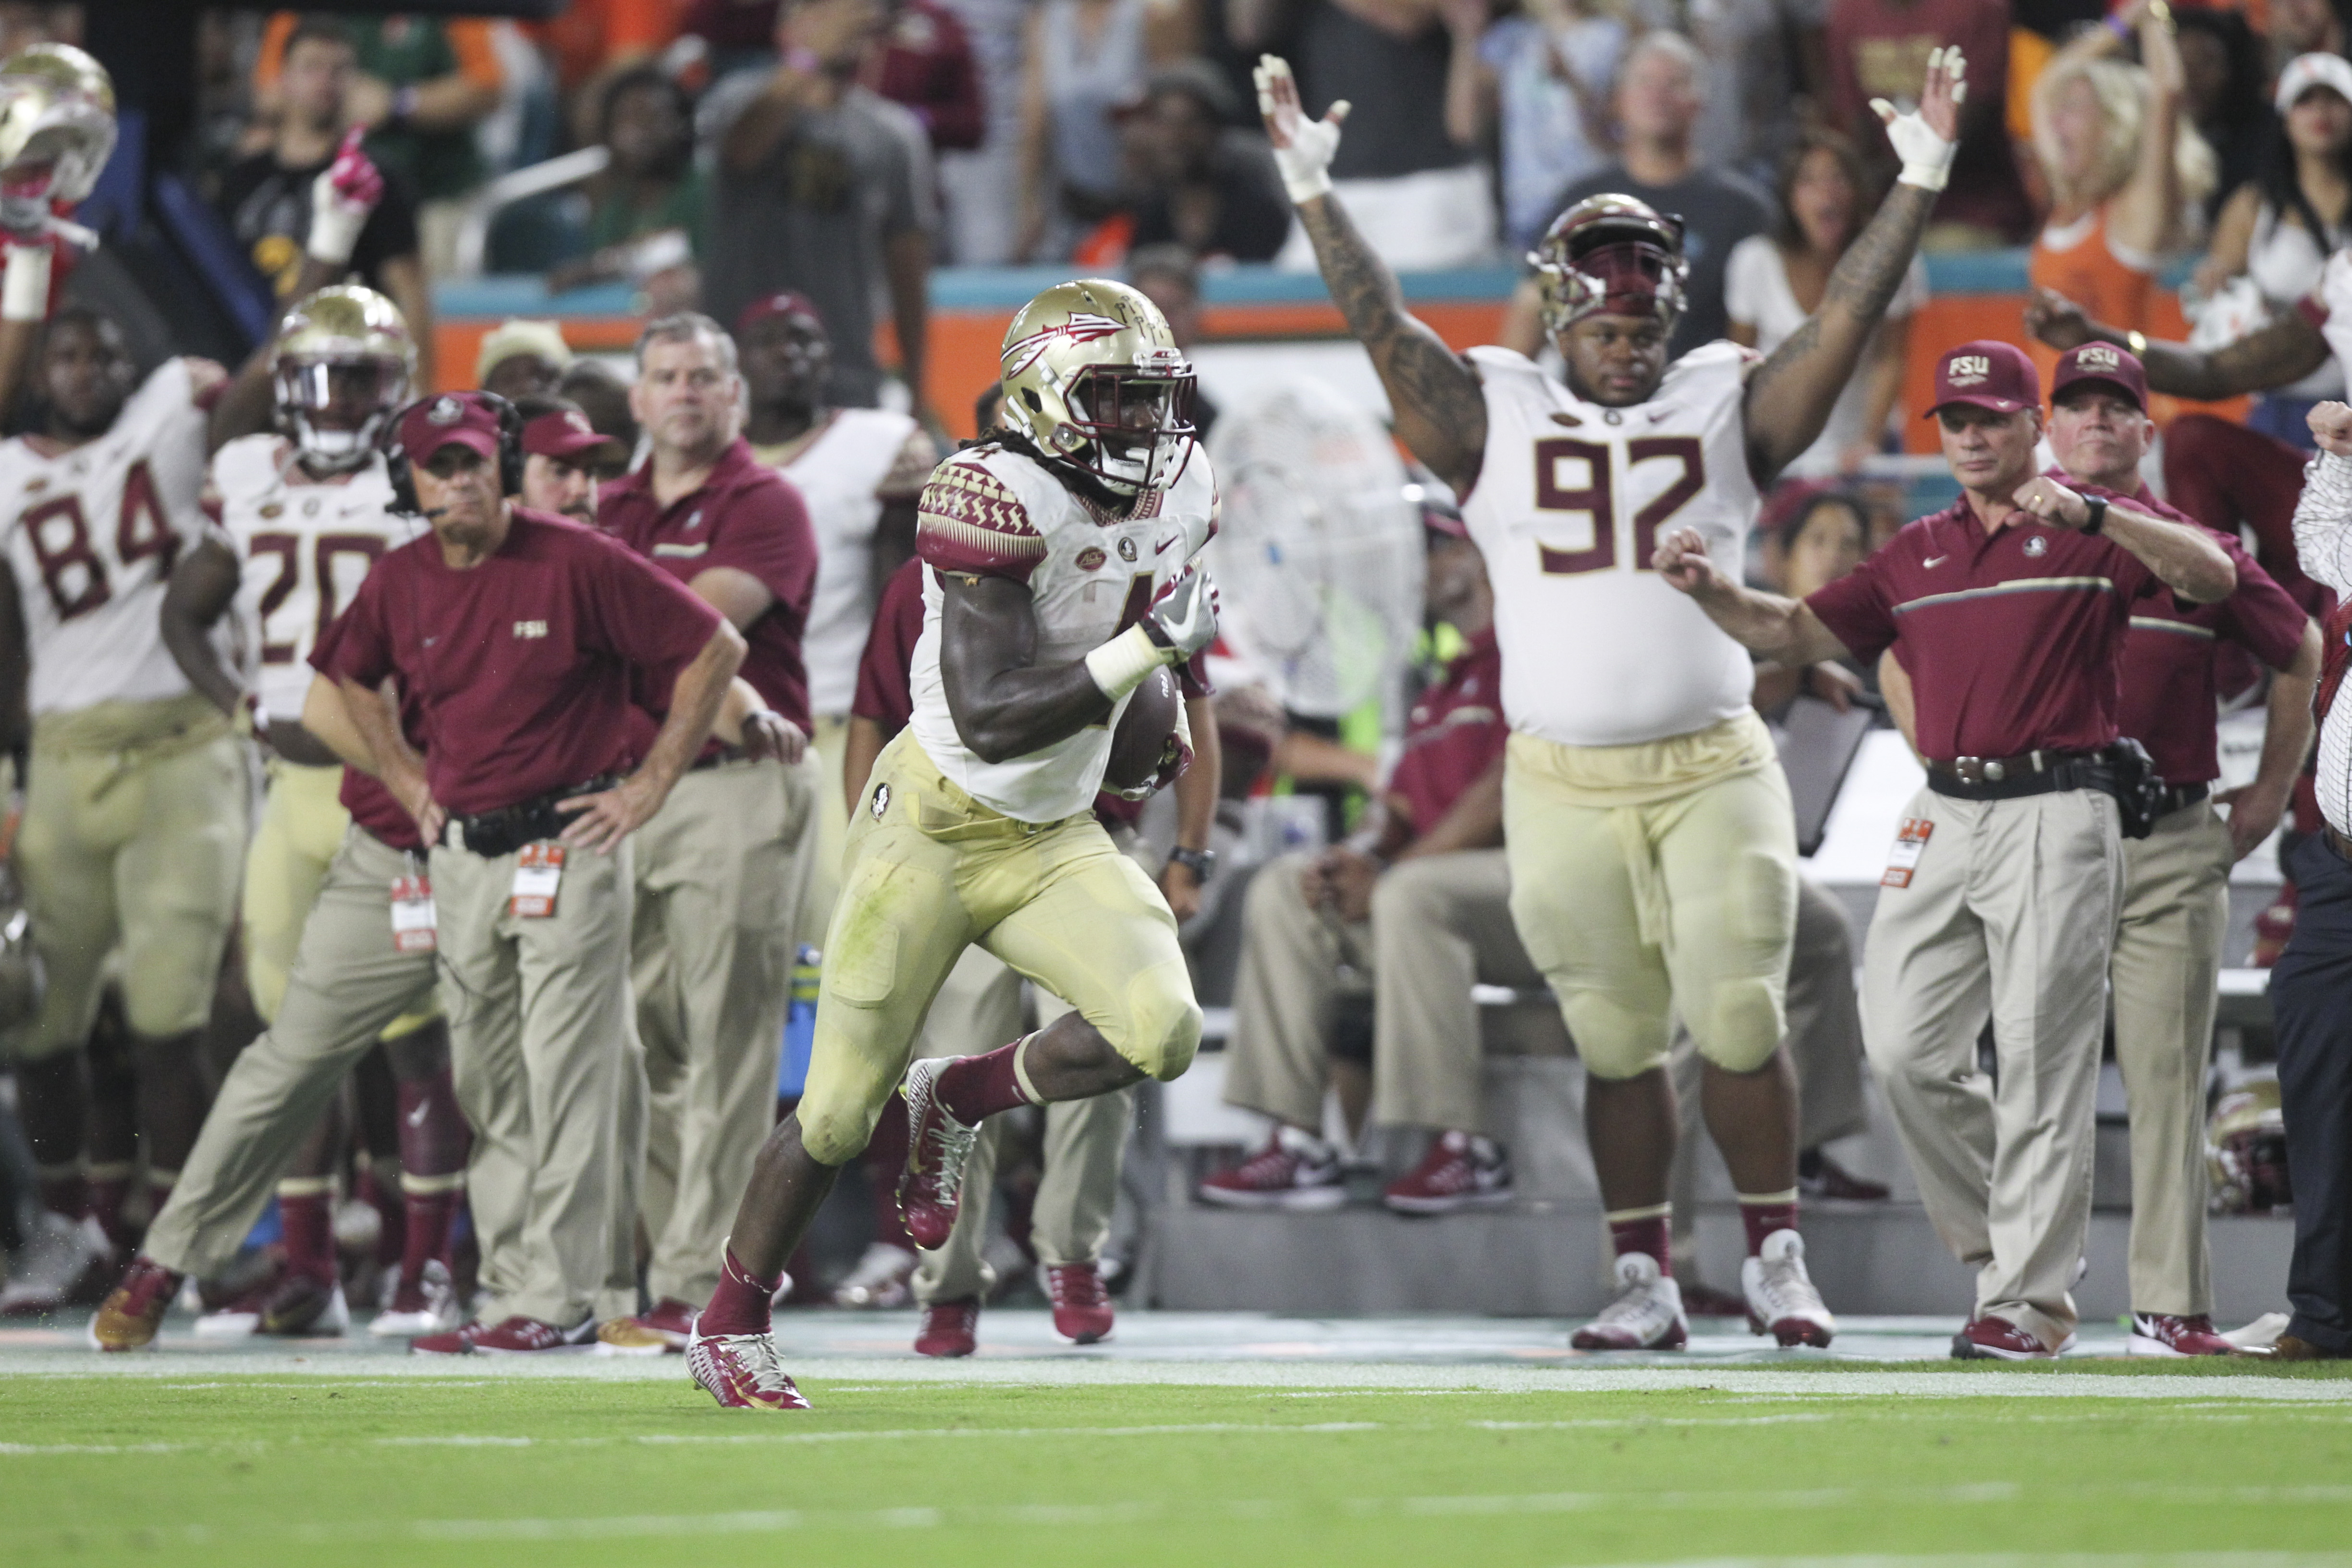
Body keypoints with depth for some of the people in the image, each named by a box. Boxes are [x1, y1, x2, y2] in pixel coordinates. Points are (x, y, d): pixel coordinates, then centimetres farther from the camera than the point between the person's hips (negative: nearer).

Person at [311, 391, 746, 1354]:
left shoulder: (578, 562, -10)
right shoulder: (398, 584, 5)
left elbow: (715, 650, -7)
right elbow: (350, 679, 27)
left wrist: (650, 786, -7)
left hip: (571, 843, -6)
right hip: (462, 854, 6)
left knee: (567, 1077, -9)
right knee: (487, 1087, 8)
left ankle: (562, 1300, -8)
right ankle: (513, 1290, 14)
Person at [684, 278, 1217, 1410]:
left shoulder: (1176, 491, 1)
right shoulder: (996, 499, -23)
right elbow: (989, 719, -28)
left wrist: (1157, 715, 11)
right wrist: (1140, 652, -33)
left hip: (1055, 841, 6)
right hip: (934, 827, -6)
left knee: (1162, 1031, -20)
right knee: (843, 1110, 0)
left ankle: (958, 1101, 8)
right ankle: (729, 1329, 22)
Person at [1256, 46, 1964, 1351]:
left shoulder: (1727, 411, 7)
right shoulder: (1496, 421, 6)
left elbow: (1845, 321, 1)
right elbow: (1383, 328, -1)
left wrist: (1919, 185, -8)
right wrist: (1312, 194, -10)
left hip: (1712, 775, 0)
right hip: (1564, 788, 0)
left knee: (1740, 1021, -4)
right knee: (1617, 1044, 6)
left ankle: (1774, 1262, 8)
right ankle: (1644, 1280, 13)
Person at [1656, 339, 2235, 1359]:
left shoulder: (2093, 537, 1)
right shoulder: (1915, 555, 18)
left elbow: (2213, 575, -16)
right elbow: (1796, 634, 19)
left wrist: (2090, 513, -27)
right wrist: (1709, 591, -1)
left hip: (2057, 815, -6)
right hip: (1943, 816, 6)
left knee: (2040, 1065, -6)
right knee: (1904, 1051, 0)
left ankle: (2031, 1298, -2)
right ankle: (2002, 1243, 17)